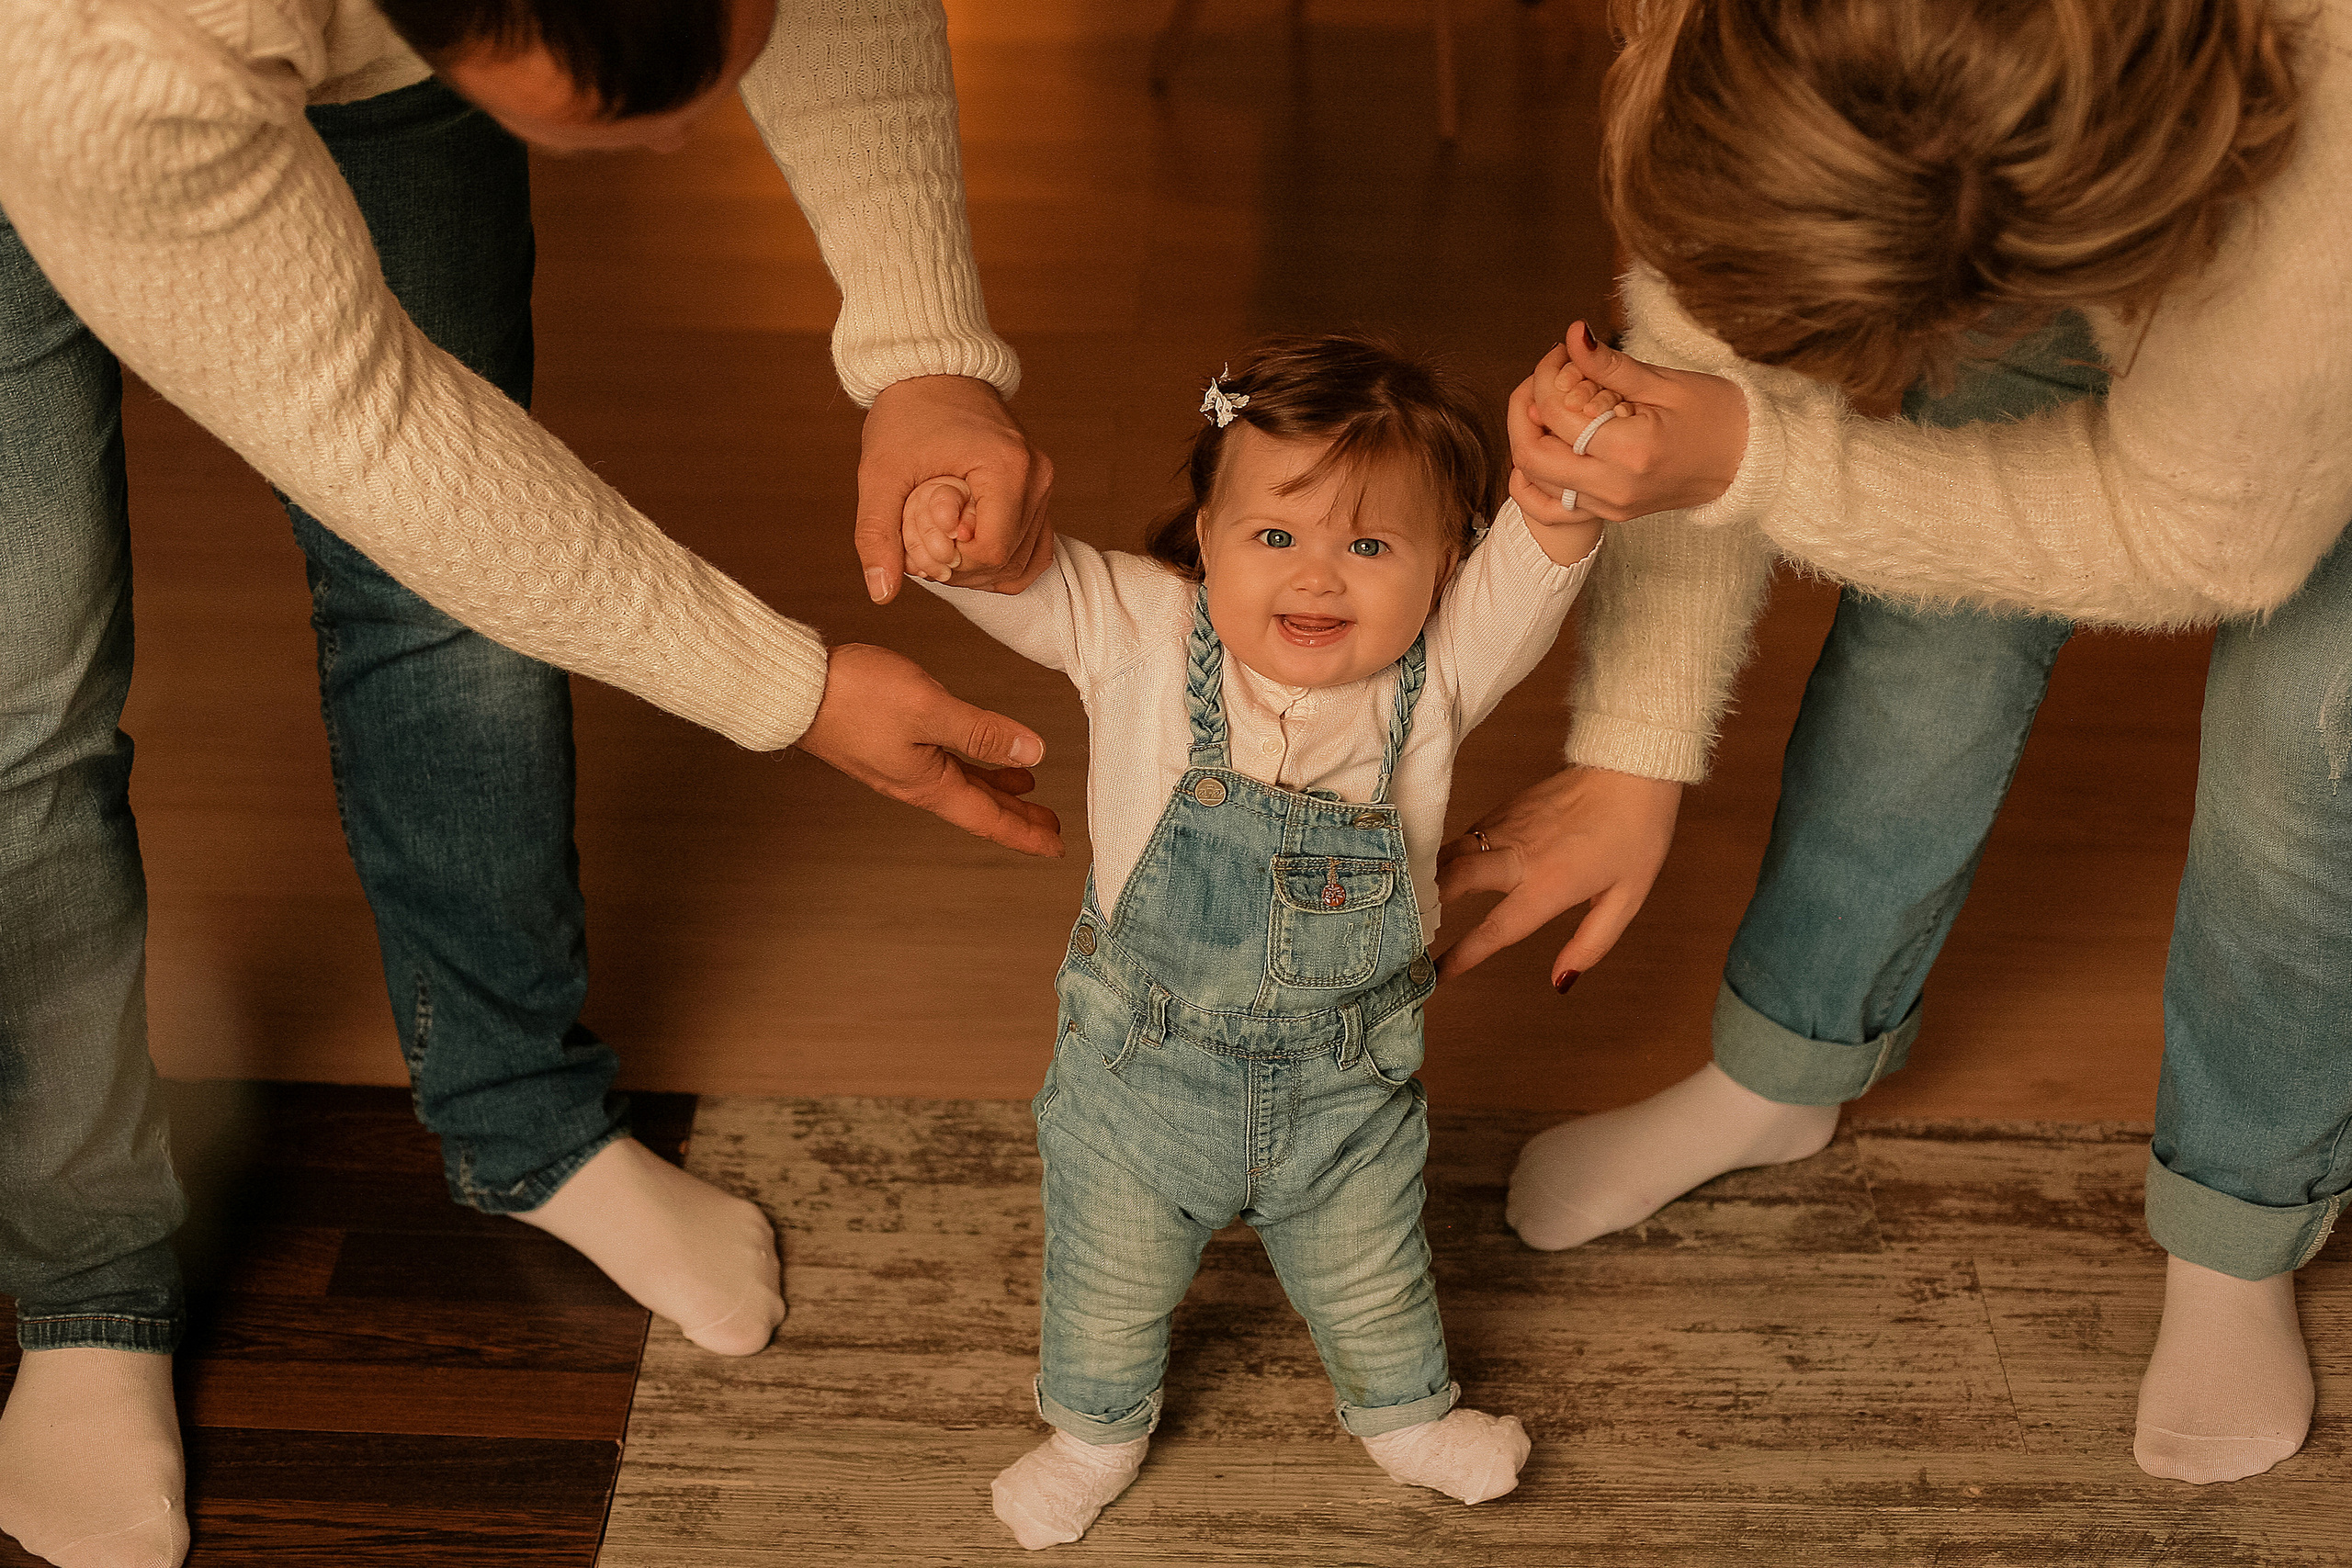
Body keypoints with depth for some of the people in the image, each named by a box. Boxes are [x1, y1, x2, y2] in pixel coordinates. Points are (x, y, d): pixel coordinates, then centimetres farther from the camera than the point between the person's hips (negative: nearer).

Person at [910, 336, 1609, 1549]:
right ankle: (1098, 1429, 56)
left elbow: (1531, 572, -31)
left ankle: (1404, 1414, 60)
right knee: (1108, 1280, 25)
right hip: (1141, 1070, 0)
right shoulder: (1140, 635, -20)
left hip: (1349, 1083, 1)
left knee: (1371, 1282, 28)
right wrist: (957, 534, -47)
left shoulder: (1437, 670, -19)